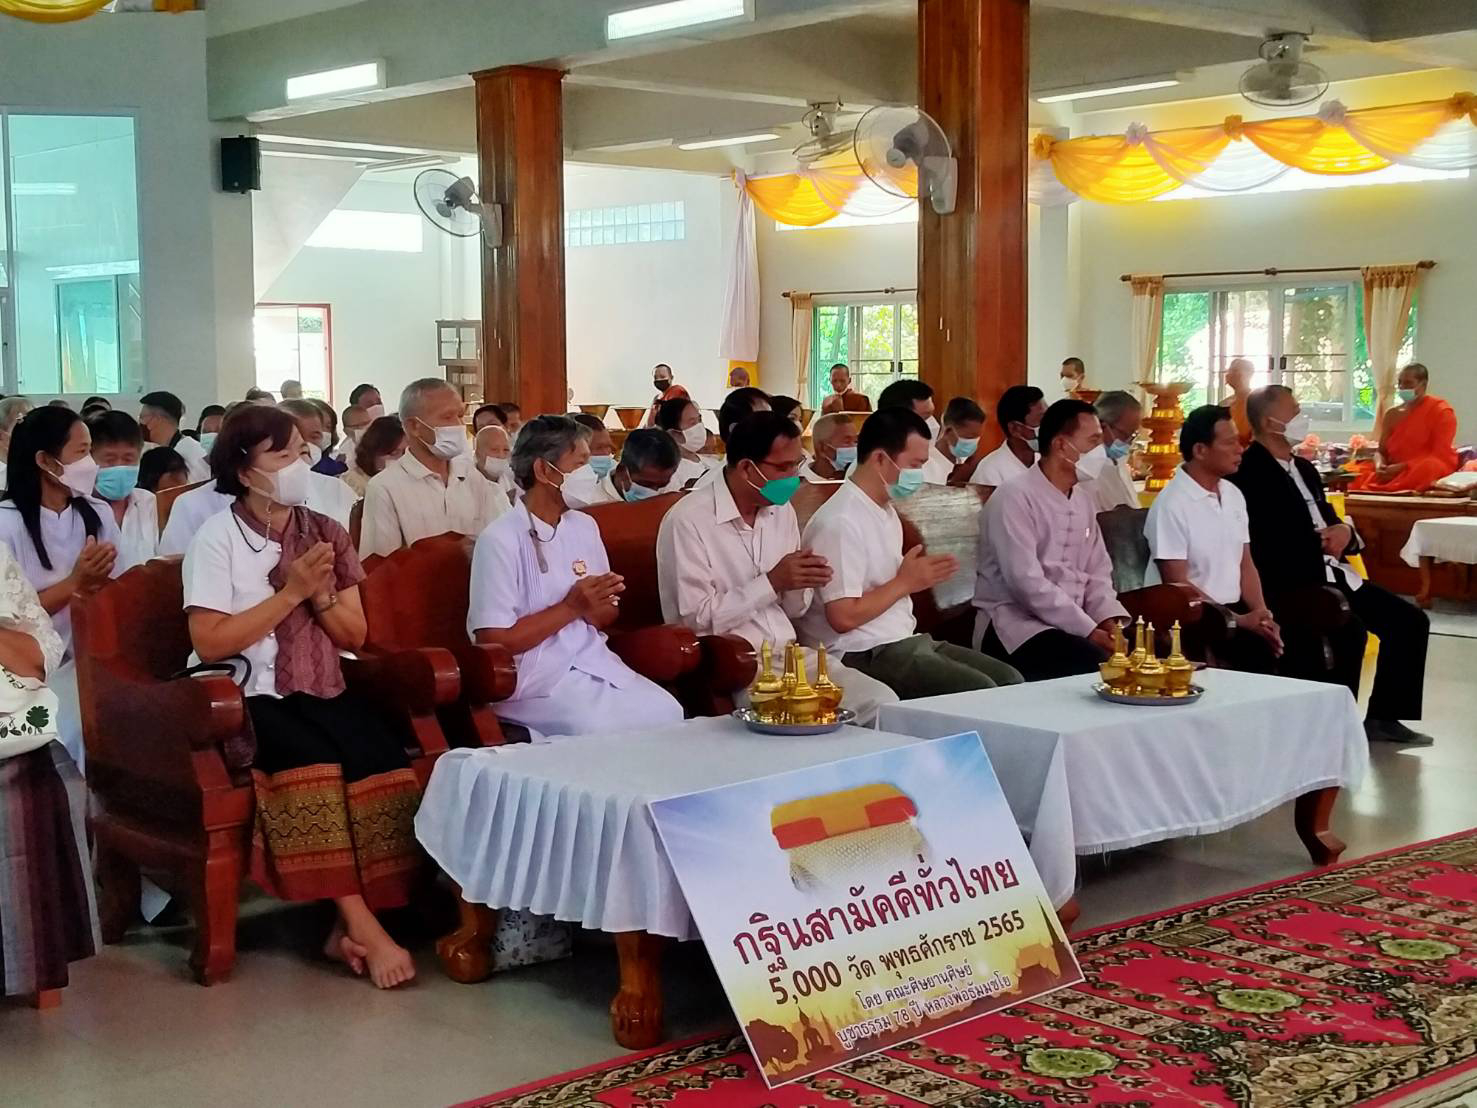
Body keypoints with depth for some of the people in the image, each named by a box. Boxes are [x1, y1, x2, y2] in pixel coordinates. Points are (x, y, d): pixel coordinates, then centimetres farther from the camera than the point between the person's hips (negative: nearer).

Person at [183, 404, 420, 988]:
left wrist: (320, 595, -9)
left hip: (323, 691, 5)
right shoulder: (217, 537, -4)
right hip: (250, 698, -4)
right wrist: (290, 593, -14)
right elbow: (209, 643, -12)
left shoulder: (325, 533, 10)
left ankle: (350, 927, -17)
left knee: (384, 758, -25)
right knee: (314, 759, -34)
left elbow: (354, 636, 11)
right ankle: (363, 926, -29)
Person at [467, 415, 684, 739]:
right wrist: (571, 608, -14)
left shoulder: (584, 526, 12)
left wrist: (595, 610, -5)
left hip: (594, 662, 7)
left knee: (667, 715, -18)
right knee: (610, 731, -30)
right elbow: (494, 641, -16)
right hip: (535, 680, -7)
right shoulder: (500, 541, -12)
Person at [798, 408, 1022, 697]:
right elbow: (843, 616, -21)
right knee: (981, 693, -21)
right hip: (866, 656, -10)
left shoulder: (886, 511, 16)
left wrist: (920, 576, 3)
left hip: (905, 640, 10)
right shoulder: (840, 522, -17)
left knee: (1010, 680, 2)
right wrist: (906, 582, -12)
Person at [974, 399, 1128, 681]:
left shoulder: (1084, 502, 15)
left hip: (1073, 624, 8)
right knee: (1099, 665, -31)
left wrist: (1110, 619, -7)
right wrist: (1089, 630, -21)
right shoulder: (1015, 497, -12)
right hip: (1014, 624, -8)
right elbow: (1026, 582, -20)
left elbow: (1097, 575, 15)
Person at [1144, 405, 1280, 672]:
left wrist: (1260, 613, -5)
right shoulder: (1171, 505, -12)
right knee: (1260, 650, -28)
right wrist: (1239, 620, -17)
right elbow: (1177, 585, -14)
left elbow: (1245, 564, 14)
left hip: (1236, 609, 7)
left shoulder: (1234, 495, 11)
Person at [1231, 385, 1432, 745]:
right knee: (1352, 631, -31)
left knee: (1410, 620, 1)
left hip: (1332, 573, 9)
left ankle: (1383, 717, 10)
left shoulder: (1304, 468, 20)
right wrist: (1321, 540, -17)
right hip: (1292, 583, -9)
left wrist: (1345, 533, -2)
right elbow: (1267, 544, -19)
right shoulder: (1248, 473, -10)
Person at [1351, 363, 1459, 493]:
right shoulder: (1392, 414, 14)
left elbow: (1441, 455, -11)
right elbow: (1381, 451, 13)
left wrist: (1402, 467, -20)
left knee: (1429, 467, -40)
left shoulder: (1440, 411, -3)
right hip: (1394, 470, 5)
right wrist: (1380, 465, -13)